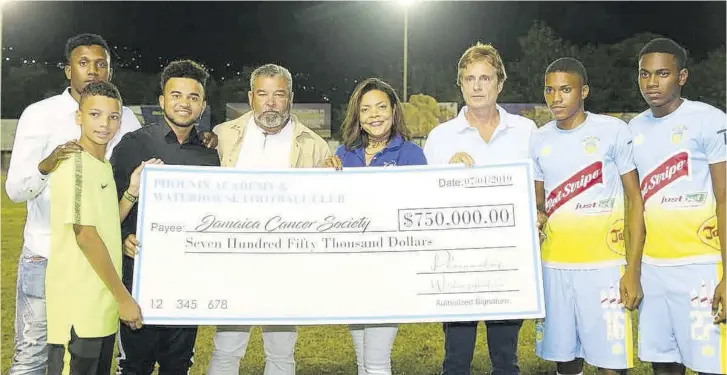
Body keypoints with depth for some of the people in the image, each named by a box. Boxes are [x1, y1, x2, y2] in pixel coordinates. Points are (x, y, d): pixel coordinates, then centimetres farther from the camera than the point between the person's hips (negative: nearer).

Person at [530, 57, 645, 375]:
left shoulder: (613, 131, -5)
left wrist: (633, 269, -8)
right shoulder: (539, 139, 8)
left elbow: (635, 200, -3)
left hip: (604, 266, -4)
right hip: (554, 266, 4)